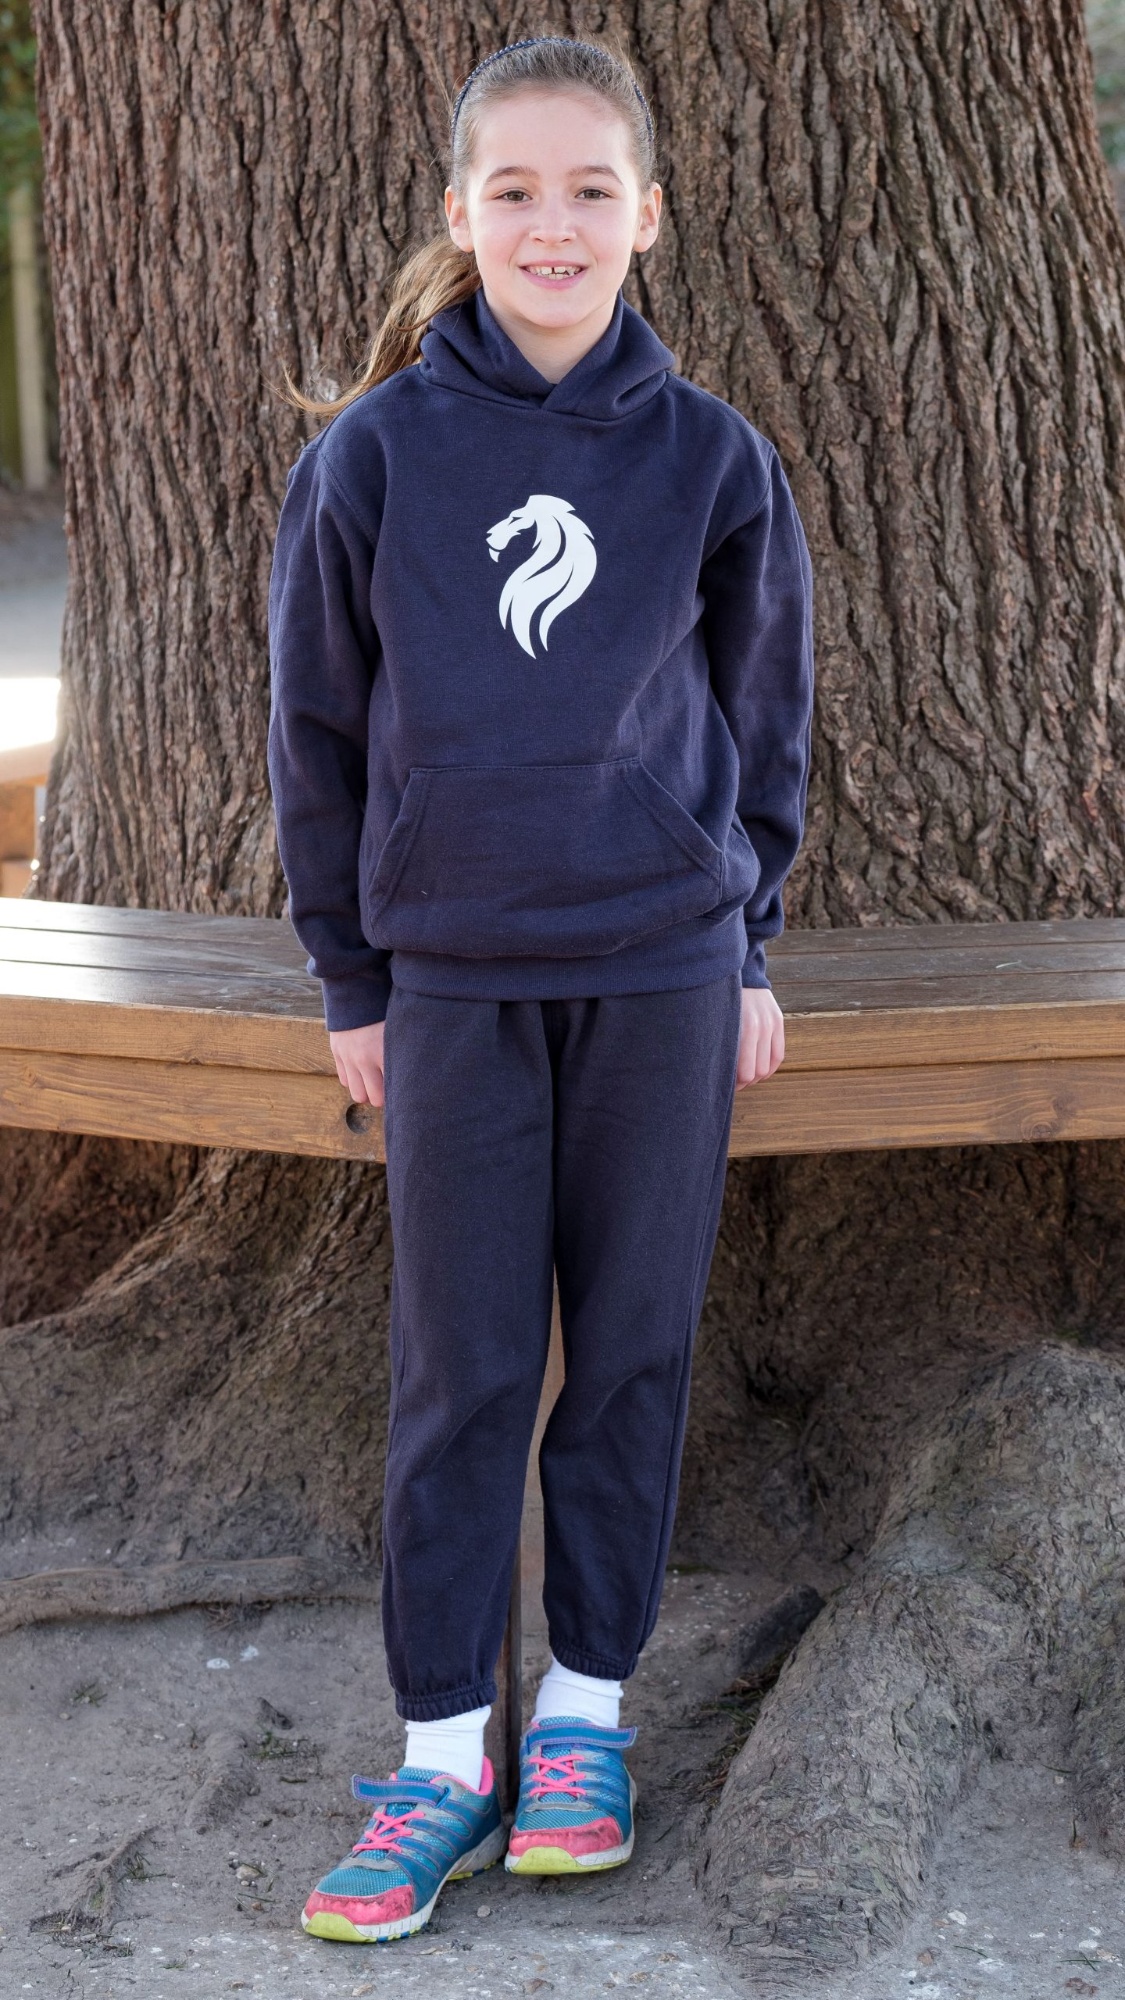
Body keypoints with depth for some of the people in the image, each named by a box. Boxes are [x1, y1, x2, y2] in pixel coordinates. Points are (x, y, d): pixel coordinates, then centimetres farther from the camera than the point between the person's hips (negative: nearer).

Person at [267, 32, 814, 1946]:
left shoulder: (712, 461, -2)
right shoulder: (373, 454, -4)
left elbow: (765, 717, 9)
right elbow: (318, 728, 4)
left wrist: (746, 947, 9)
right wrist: (351, 981, 6)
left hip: (663, 966, 1)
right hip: (454, 978, 0)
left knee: (634, 1344, 8)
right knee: (460, 1370, 3)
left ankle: (588, 1704, 23)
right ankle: (443, 1754, 13)